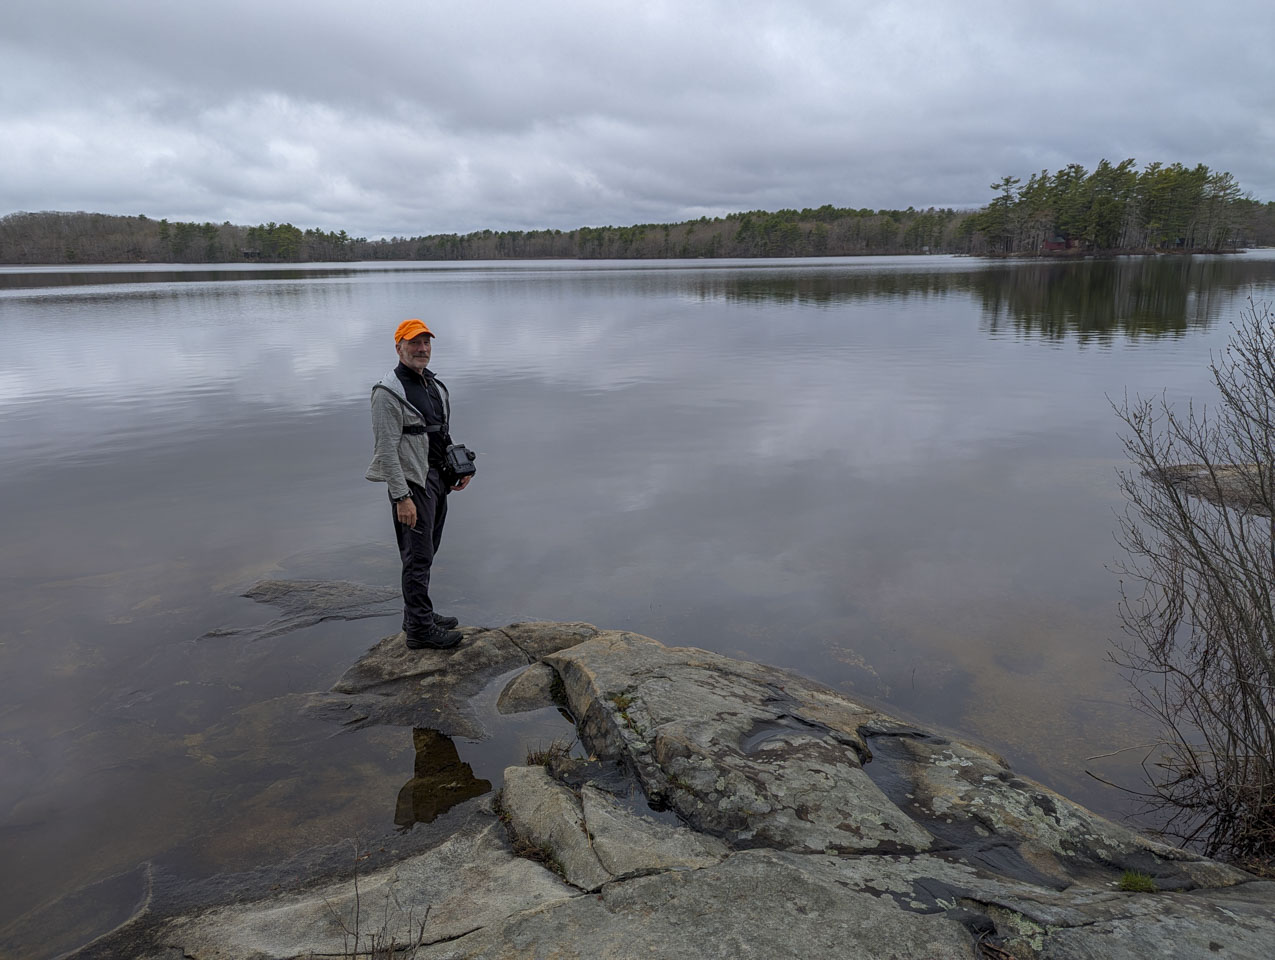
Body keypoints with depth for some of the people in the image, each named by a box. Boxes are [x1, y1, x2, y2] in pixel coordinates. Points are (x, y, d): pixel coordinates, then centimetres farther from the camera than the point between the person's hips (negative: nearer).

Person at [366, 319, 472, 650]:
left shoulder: (433, 383, 13)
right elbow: (387, 451, -20)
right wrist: (402, 497, -24)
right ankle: (420, 630, 3)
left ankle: (417, 615, 30)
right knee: (418, 556, -5)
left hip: (437, 479, 9)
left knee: (426, 551, 17)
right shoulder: (389, 392, -16)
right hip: (412, 482, -9)